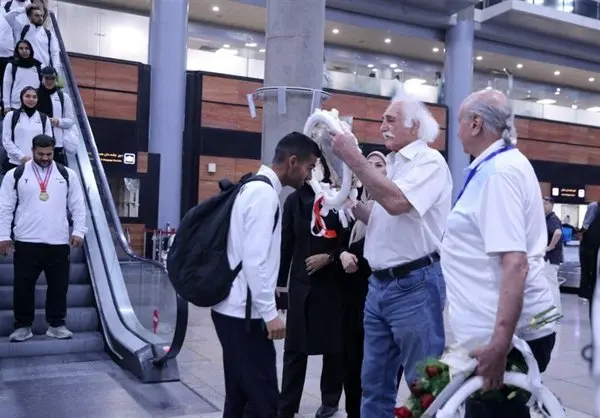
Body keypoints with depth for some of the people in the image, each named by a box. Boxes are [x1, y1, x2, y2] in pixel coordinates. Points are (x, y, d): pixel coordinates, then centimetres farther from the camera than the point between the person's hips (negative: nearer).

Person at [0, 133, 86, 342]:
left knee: (59, 286, 6)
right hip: (26, 242, -1)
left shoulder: (67, 175, 6)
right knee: (23, 286, 5)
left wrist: (78, 231, -2)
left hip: (59, 242, 1)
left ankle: (56, 325, 19)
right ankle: (23, 326, 19)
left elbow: (78, 206, 8)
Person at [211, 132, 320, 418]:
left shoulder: (255, 188, 14)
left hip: (234, 309, 10)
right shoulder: (264, 193, -15)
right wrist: (270, 312, -18)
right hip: (245, 313, -10)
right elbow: (254, 260, -22)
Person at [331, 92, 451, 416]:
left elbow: (396, 202, -27)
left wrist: (353, 158, -20)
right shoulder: (393, 165, 17)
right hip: (380, 284, 9)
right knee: (375, 381, 16)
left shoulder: (429, 160, -10)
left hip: (414, 286, -9)